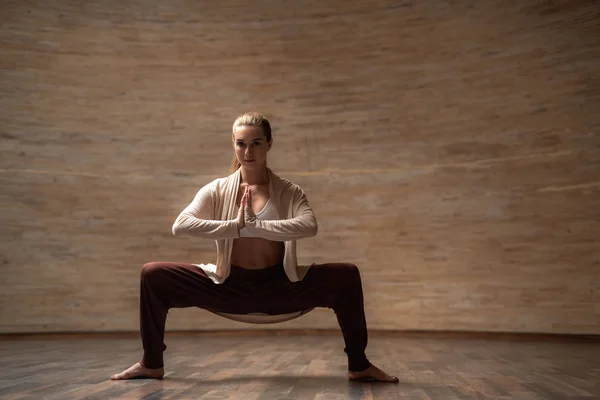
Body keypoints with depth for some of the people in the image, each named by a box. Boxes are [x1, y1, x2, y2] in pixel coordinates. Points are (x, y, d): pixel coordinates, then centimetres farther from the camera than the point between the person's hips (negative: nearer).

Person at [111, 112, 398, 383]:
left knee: (346, 275, -19)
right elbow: (180, 225, -17)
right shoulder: (217, 190, -1)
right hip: (229, 287, 1)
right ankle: (152, 364, 8)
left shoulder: (289, 192, -2)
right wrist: (235, 226, -24)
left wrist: (254, 224, -26)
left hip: (279, 287, 0)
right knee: (152, 275, -11)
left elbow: (309, 226, -23)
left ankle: (358, 365, 0)